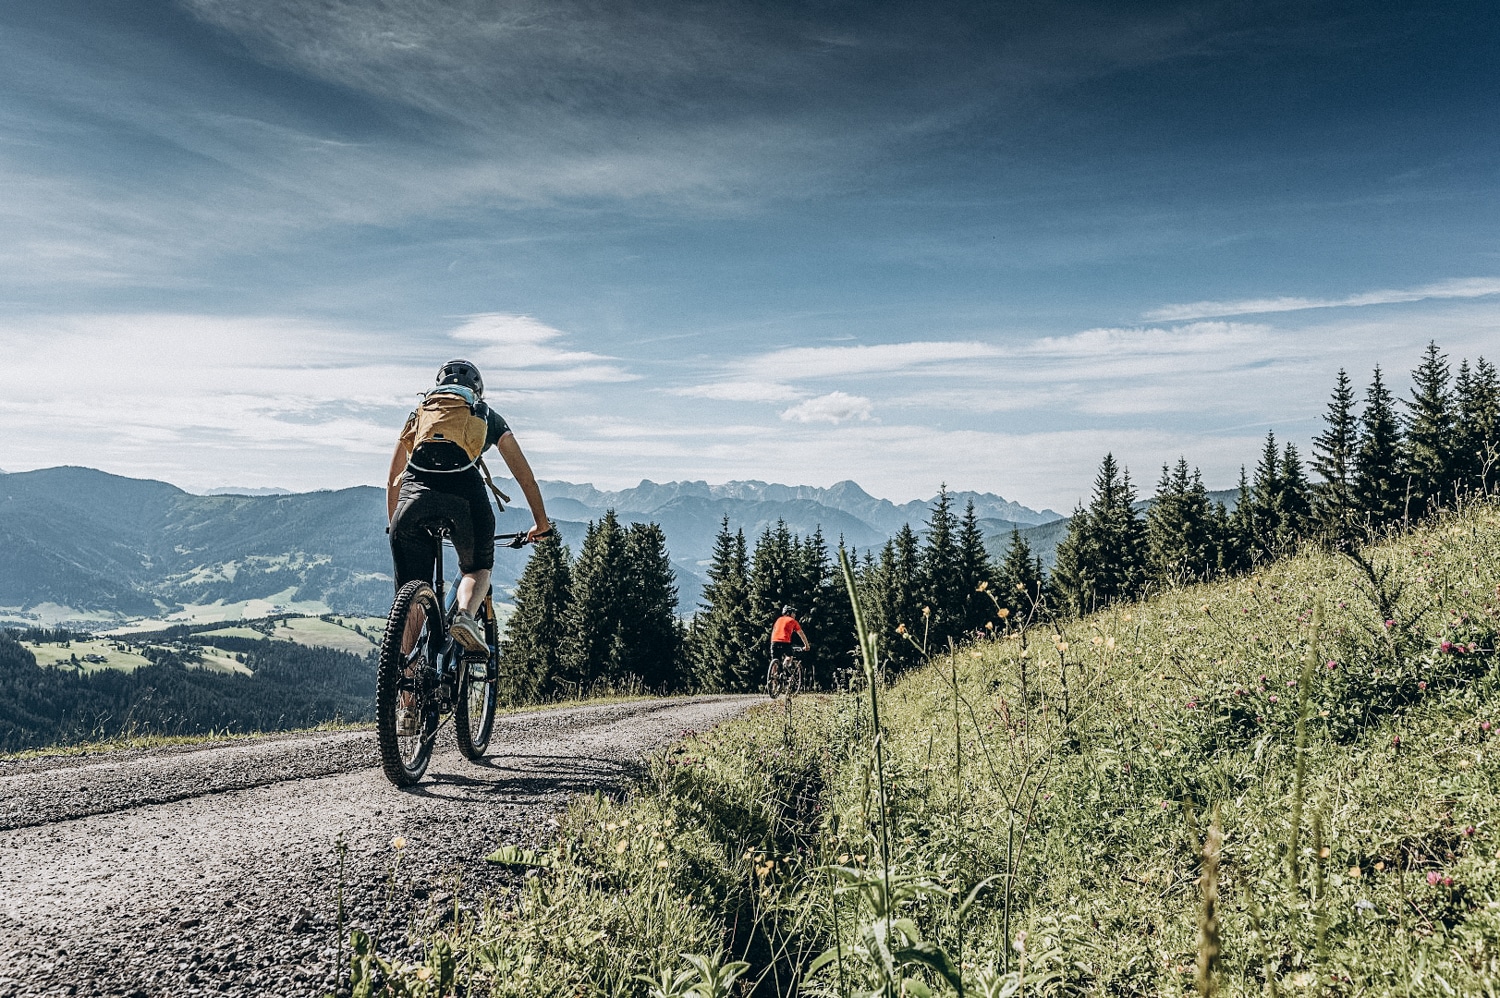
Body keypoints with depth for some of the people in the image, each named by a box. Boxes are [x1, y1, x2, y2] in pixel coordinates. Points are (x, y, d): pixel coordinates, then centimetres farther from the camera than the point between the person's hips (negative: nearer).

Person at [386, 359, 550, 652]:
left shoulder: (419, 412, 35)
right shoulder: (487, 416, 30)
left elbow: (393, 480, 40)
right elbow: (525, 476, 29)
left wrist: (394, 525, 51)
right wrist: (542, 524, 37)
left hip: (415, 490, 2)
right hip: (465, 491, -1)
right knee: (479, 568, 21)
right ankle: (466, 615, -8)